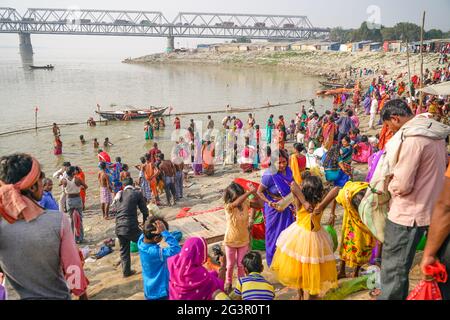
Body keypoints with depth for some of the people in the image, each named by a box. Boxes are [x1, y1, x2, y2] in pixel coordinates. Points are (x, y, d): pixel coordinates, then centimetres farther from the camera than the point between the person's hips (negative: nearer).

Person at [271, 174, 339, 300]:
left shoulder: (300, 204, -24)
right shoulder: (320, 206, -22)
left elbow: (293, 185, -39)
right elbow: (336, 189, -31)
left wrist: (304, 202, -39)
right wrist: (321, 206, -36)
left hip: (298, 238, 1)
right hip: (314, 240, -1)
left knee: (298, 266, 26)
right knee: (313, 270, 18)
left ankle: (300, 294, 46)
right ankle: (312, 296, 32)